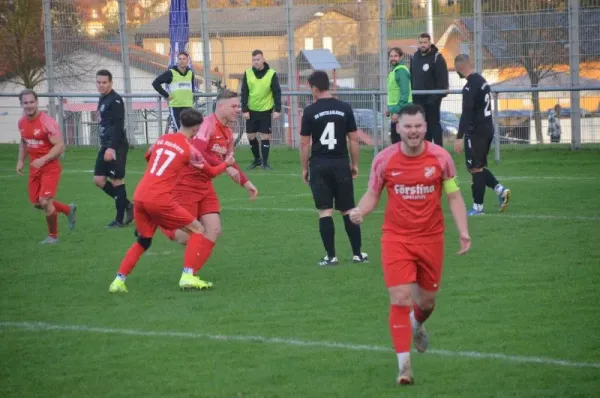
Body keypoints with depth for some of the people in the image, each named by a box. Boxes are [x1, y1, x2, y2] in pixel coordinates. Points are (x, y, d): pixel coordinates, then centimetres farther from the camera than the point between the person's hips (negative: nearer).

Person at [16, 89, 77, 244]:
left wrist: (43, 160, -29)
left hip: (50, 168, -7)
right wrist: (21, 160, 10)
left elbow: (60, 146, -20)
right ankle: (69, 210, 35)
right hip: (34, 168, 7)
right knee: (36, 202, 10)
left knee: (45, 201, -16)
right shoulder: (22, 122, 2)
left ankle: (53, 236, 6)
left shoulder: (47, 122, -20)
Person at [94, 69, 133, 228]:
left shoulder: (115, 100, -13)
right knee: (99, 180, 7)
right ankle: (127, 205, 18)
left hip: (116, 147, -9)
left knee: (117, 181, -4)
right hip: (106, 146, 9)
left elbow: (118, 126, -20)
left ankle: (120, 219, 3)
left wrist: (112, 148, -26)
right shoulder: (102, 99, 15)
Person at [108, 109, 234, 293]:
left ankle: (119, 281, 13)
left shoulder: (162, 139, 14)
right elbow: (212, 172, 14)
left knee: (143, 241, 23)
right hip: (159, 200, -6)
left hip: (139, 196, 6)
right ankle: (187, 277, -3)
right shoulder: (190, 149, -1)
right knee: (197, 230, 9)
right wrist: (227, 163, 32)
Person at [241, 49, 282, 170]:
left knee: (265, 136, -2)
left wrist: (277, 110, -12)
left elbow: (277, 93, -6)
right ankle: (257, 159, 25)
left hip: (265, 110, -3)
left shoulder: (271, 74, -8)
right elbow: (244, 93, 1)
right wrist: (244, 110, -5)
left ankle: (265, 162, 5)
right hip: (251, 110, 3)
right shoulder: (248, 73, -1)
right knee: (250, 136, 7)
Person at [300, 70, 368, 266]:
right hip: (341, 164, 2)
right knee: (348, 210, 9)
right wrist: (355, 164, 14)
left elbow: (304, 143, -3)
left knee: (325, 211, 1)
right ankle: (357, 254, 12)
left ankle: (331, 256, 0)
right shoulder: (344, 108, 1)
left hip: (319, 165, -2)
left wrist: (305, 168, 8)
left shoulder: (310, 111, -5)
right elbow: (354, 139, 4)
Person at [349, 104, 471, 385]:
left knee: (427, 301, 14)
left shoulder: (440, 157, -6)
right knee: (400, 299, -12)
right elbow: (372, 195, 4)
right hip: (396, 238, -1)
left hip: (430, 239, 1)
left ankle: (416, 326, 52)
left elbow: (454, 196, 2)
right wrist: (360, 211, -18)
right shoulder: (384, 159, -7)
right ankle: (404, 366, -5)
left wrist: (463, 231, -10)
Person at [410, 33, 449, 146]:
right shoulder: (415, 57, 11)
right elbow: (411, 77, 16)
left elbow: (442, 79, -13)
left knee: (434, 124, -2)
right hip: (418, 98, 6)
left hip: (432, 99, -6)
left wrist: (438, 96, -19)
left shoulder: (437, 58, -10)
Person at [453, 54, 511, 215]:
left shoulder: (470, 87, -18)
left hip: (476, 132, -9)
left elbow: (466, 114, -23)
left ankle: (478, 207, 2)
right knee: (478, 167, 17)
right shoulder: (482, 80, 11)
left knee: (476, 168, -2)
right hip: (487, 128, 9)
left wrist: (459, 137, -23)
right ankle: (500, 190, 4)